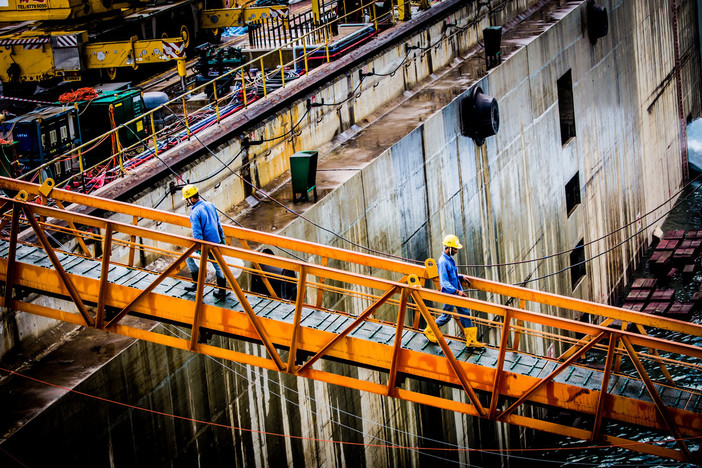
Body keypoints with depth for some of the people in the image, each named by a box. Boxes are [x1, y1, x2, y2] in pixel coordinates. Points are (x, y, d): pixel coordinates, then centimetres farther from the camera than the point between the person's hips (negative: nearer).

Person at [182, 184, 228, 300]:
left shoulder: (195, 213, -20)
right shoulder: (210, 205, 4)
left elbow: (197, 233, -22)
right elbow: (218, 223, 14)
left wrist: (199, 249, -19)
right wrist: (222, 238, 24)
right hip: (216, 241, 7)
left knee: (189, 257, 17)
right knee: (217, 265, 15)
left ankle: (197, 282, 19)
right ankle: (222, 291, 21)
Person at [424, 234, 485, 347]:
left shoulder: (450, 259, 7)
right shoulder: (443, 262, -22)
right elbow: (445, 283, -26)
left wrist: (461, 277, 7)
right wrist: (457, 291, -34)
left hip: (457, 293, 9)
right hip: (449, 295, -9)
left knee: (465, 313, 7)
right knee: (446, 317, 7)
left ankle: (471, 341, 11)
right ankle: (429, 330, 30)